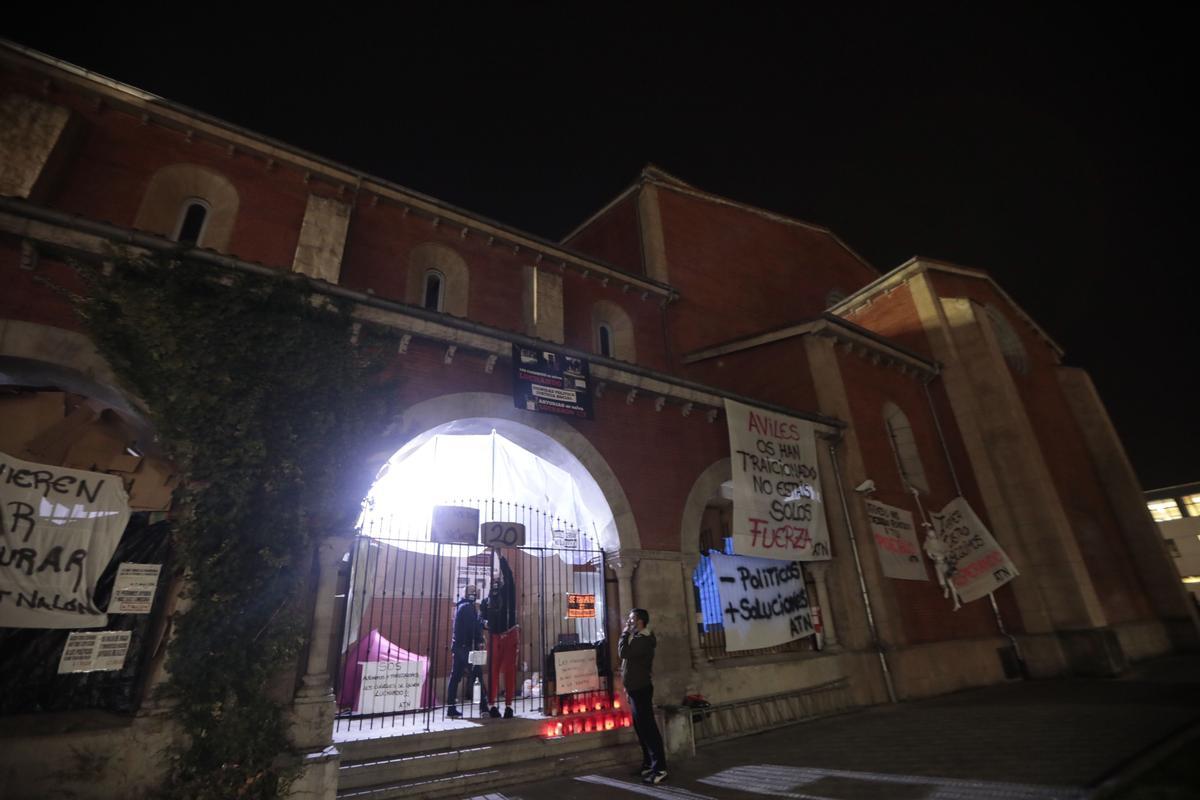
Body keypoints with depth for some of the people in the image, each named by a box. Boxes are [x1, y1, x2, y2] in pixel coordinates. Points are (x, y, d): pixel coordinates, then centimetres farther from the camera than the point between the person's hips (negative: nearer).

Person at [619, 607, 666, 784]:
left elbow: (623, 652, -26)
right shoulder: (638, 638, 14)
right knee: (641, 728, 15)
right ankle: (649, 763, 24)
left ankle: (659, 768, -4)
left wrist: (626, 632, -17)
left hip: (641, 689, -10)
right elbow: (625, 654, 16)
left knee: (648, 728, -7)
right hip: (636, 689, 10)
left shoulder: (643, 639, -18)